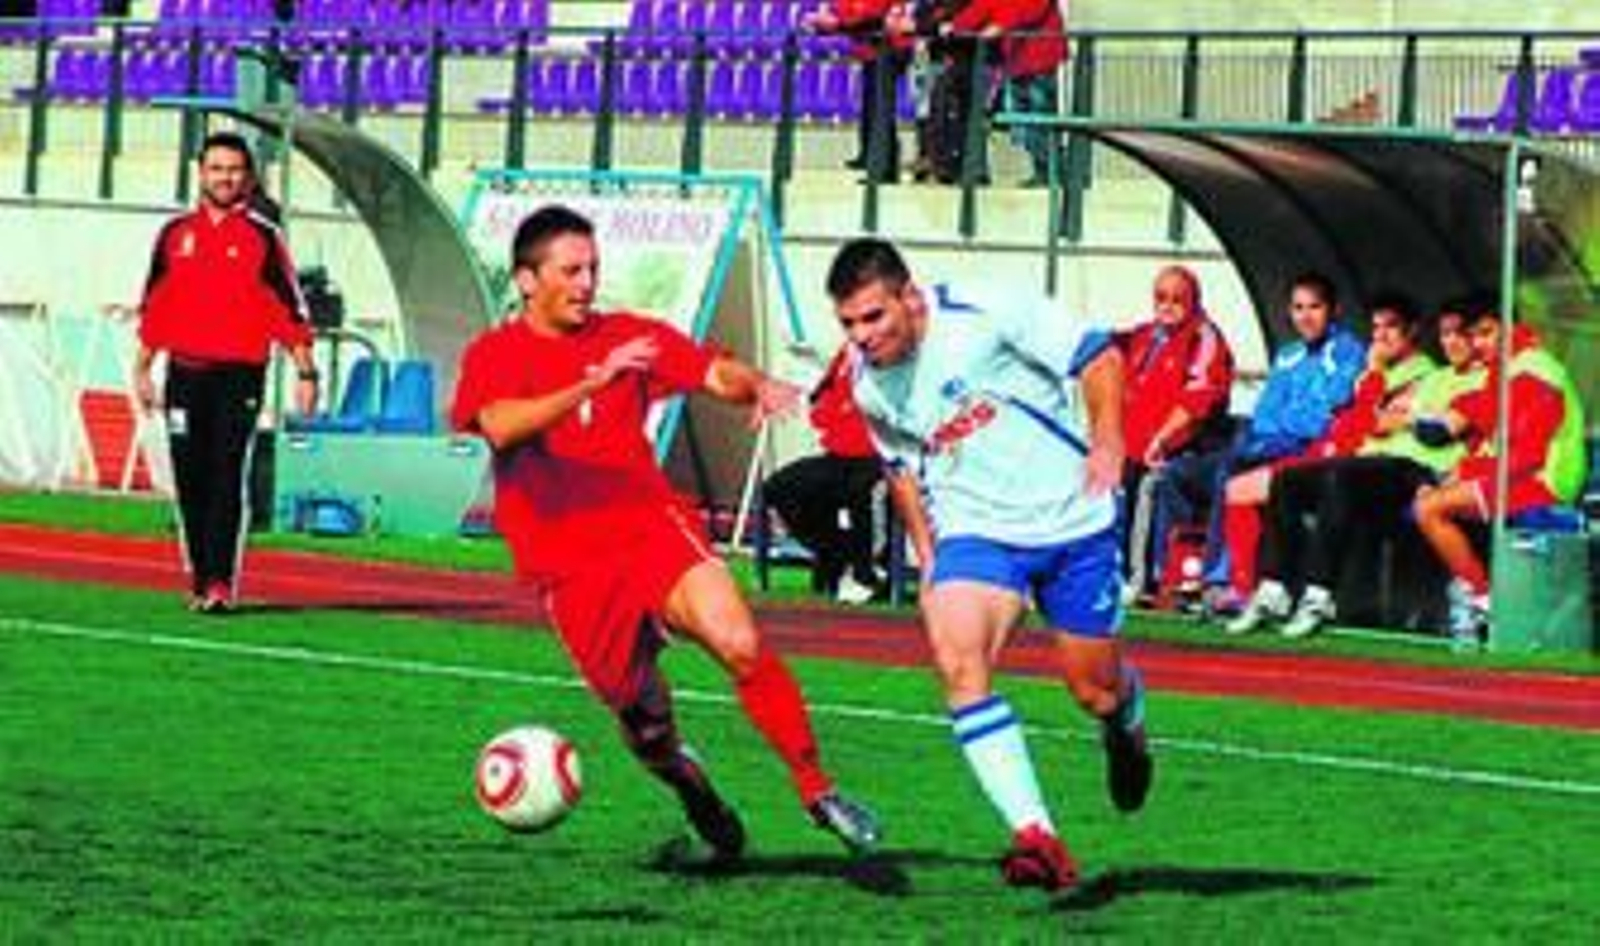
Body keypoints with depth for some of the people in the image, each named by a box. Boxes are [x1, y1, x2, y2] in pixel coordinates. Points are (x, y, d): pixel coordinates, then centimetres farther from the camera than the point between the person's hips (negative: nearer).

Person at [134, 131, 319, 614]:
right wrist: (143, 368, 15)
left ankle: (221, 582, -13)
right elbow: (153, 305, 17)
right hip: (184, 375, 4)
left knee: (228, 477, -11)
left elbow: (290, 307, 1)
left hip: (239, 377, -4)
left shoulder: (263, 237, 2)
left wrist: (305, 370, -5)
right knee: (190, 478, 4)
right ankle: (198, 577, 13)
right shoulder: (176, 233, 12)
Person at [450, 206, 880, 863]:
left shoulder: (627, 336, 13)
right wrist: (594, 382, -30)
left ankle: (815, 787, -16)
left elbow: (716, 374, 3)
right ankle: (687, 784, 33)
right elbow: (501, 427, -19)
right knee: (644, 720, -1)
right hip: (571, 564, -1)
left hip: (652, 523, 1)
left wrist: (756, 386, -21)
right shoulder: (495, 354, 2)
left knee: (739, 643, -23)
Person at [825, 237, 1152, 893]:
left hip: (1071, 518, -3)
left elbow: (1098, 355, -9)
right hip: (975, 531, 3)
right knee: (956, 660, -24)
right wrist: (926, 554, 12)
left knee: (1094, 687, 6)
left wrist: (1107, 444, -15)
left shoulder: (986, 318, -19)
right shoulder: (868, 385, -3)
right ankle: (1034, 835, -28)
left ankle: (1127, 727, 48)